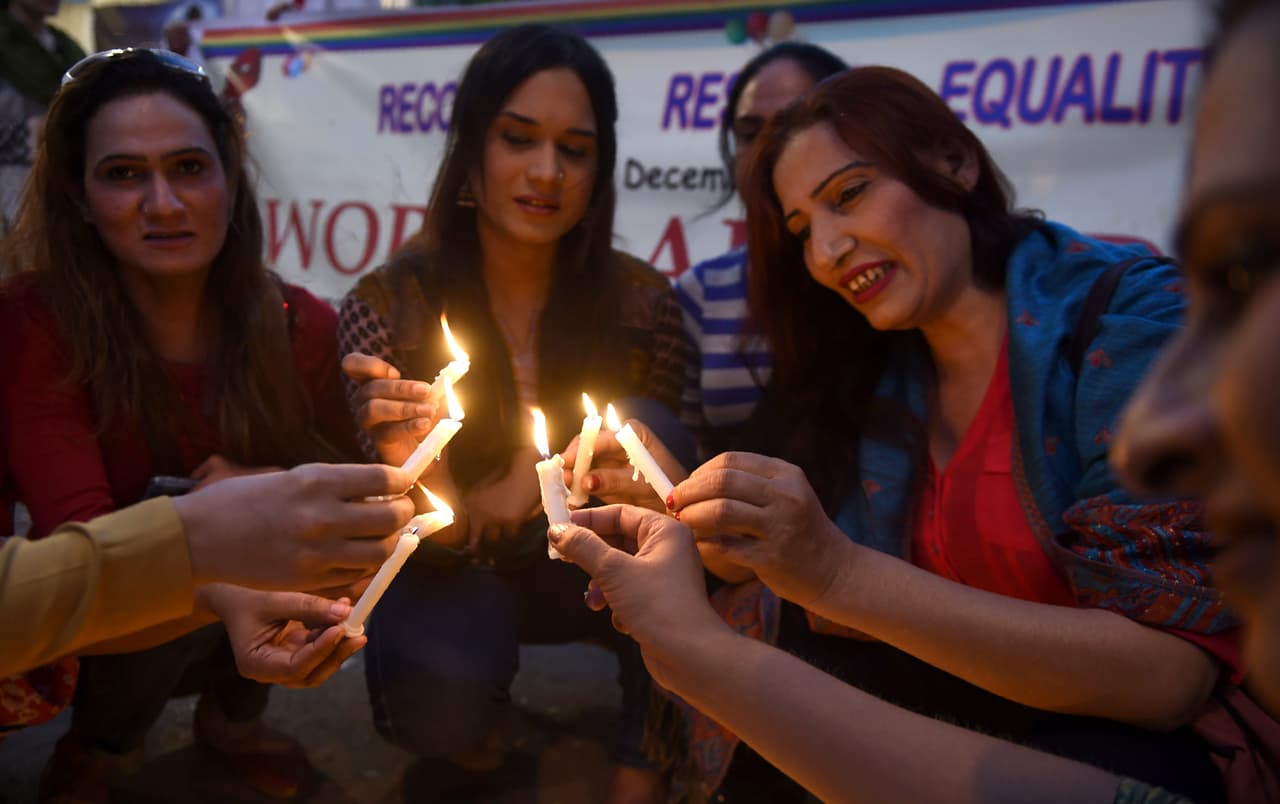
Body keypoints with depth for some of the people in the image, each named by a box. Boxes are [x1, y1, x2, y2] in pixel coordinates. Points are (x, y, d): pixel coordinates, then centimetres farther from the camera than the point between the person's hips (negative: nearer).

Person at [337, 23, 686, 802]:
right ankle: (467, 733, 8)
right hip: (450, 571, -1)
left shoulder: (642, 300, -14)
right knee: (440, 683, -33)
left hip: (584, 568, 2)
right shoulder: (387, 306, -16)